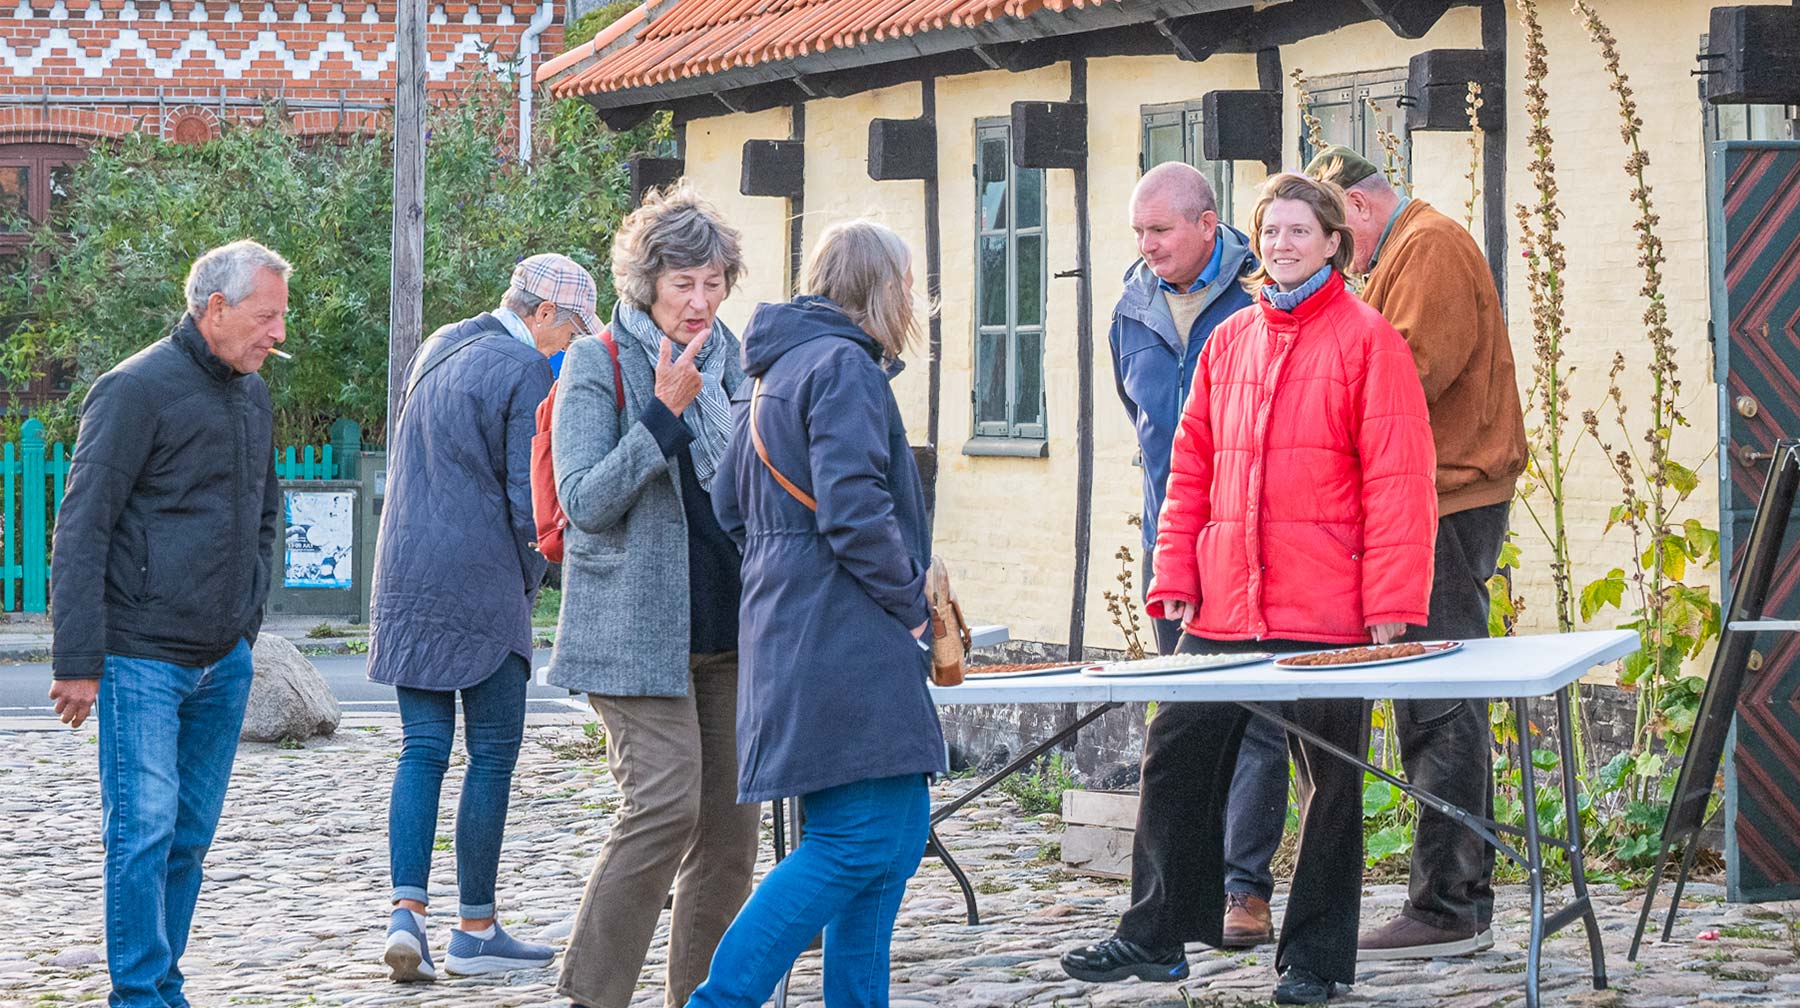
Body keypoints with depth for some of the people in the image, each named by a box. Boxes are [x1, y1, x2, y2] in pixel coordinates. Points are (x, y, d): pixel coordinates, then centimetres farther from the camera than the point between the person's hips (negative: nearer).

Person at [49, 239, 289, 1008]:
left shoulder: (253, 395, 13)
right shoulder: (136, 390, -11)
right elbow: (80, 531, -12)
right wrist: (77, 662, -16)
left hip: (224, 662, 7)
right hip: (143, 660, -7)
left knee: (191, 836, 9)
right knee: (143, 831, -9)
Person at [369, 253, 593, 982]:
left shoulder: (437, 350, 15)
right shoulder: (525, 371, -10)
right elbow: (532, 501, -11)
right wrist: (529, 584, 3)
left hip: (405, 584, 7)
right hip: (481, 587, -7)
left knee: (422, 749, 6)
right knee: (492, 752, 2)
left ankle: (407, 912, -8)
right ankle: (475, 931, 5)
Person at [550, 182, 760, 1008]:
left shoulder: (729, 359, 13)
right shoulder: (599, 366, -5)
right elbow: (584, 501, -14)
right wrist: (664, 413, -21)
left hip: (726, 627, 6)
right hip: (636, 628, -6)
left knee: (730, 821, 4)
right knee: (667, 802, -18)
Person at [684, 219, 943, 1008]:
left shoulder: (778, 371, 19)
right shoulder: (845, 366, -11)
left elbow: (729, 504, 23)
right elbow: (854, 512, -21)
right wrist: (906, 600, -9)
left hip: (791, 632, 10)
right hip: (844, 642, -10)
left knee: (898, 827, 12)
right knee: (861, 839, -12)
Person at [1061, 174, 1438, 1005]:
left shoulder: (1367, 339, -4)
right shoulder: (1230, 341, 12)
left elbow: (1398, 479, -9)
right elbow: (1193, 464, 14)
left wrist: (1391, 603, -14)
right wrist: (1176, 576, 6)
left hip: (1324, 611, -5)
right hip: (1225, 608, 5)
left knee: (1329, 780, 4)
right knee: (1177, 757, 6)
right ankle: (1156, 936, 17)